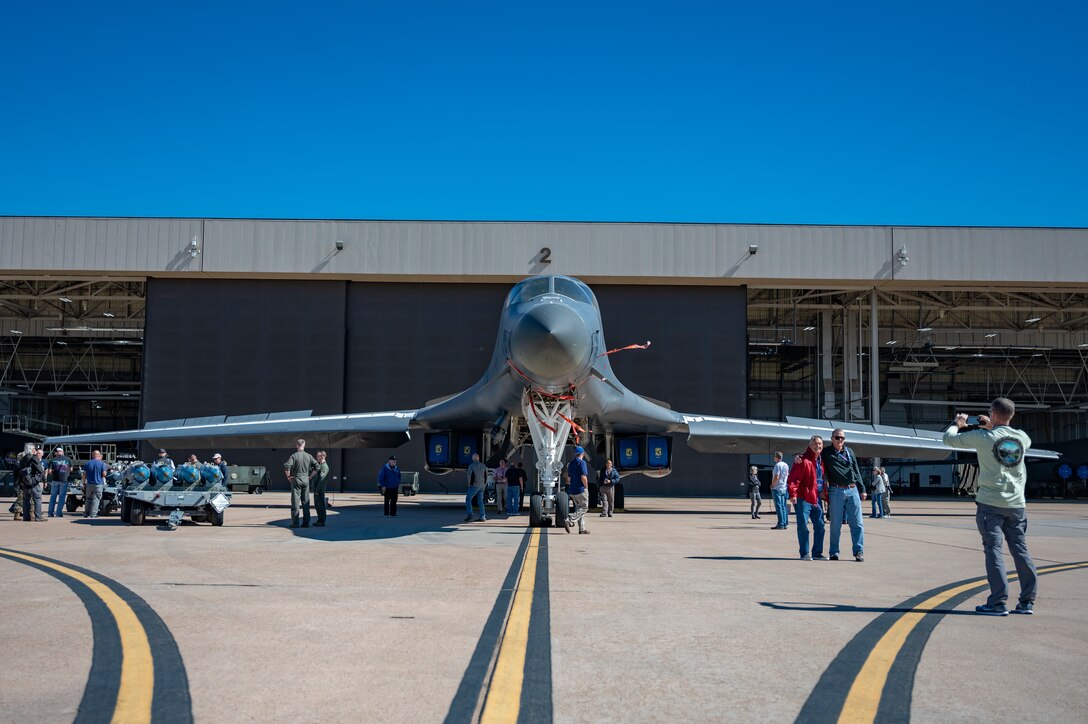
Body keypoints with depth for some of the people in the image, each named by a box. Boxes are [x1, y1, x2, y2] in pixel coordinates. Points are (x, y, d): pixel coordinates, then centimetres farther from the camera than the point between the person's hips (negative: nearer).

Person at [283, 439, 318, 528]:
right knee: (306, 502, 8)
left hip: (296, 480, -4)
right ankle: (306, 522, 9)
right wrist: (310, 476, 8)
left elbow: (286, 466, -20)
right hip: (306, 480, 4)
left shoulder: (294, 456, -8)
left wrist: (288, 476, -7)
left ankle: (295, 523, 0)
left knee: (295, 502, 0)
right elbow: (317, 467, 1)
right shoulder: (309, 456, 4)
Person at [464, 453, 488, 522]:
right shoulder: (483, 466, 7)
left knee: (468, 499, 2)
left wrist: (469, 484, 5)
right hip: (482, 486, 6)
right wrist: (485, 484, 19)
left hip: (474, 485, -6)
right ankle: (482, 516, 6)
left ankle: (470, 514, -10)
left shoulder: (472, 466, -10)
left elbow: (470, 476, -11)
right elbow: (486, 476, 11)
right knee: (480, 500, 10)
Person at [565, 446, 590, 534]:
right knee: (584, 508, -1)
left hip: (572, 490, 8)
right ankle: (569, 520, -18)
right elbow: (583, 477, -19)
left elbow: (568, 478, 17)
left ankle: (582, 529, 11)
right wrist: (586, 487, -9)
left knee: (579, 508, 13)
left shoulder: (570, 463, 13)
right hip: (581, 489, -8)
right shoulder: (582, 462, -12)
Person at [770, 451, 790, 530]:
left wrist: (772, 485, -9)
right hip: (784, 488, 8)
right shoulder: (786, 465, 11)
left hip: (777, 489, -8)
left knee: (778, 506, -6)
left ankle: (780, 524, -8)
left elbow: (776, 477, -21)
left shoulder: (778, 465, -14)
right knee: (783, 506, 12)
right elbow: (788, 476, 18)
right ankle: (785, 523, 12)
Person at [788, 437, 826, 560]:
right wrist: (793, 493, -24)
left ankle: (817, 553, 19)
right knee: (803, 526, -5)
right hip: (803, 499, -8)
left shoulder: (821, 461, 14)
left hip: (816, 499, 8)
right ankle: (805, 553, 4)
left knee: (819, 525, 10)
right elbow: (793, 478, -16)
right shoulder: (803, 460, -10)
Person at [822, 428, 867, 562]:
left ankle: (859, 551, 5)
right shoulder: (826, 453, 4)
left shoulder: (849, 452, 13)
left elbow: (857, 472, 17)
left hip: (852, 491, 3)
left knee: (857, 523, 0)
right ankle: (834, 552, 10)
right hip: (836, 491, -3)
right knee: (836, 524, 2)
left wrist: (862, 489, 15)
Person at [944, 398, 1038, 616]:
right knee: (1021, 550, 9)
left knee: (994, 550, -2)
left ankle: (998, 602, -5)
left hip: (990, 503, -4)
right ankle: (1028, 602, 12)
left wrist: (958, 424, 21)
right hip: (1017, 504, 4)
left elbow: (949, 439, -1)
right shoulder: (1022, 437, 5)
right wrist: (992, 427, 33)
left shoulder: (983, 437, -9)